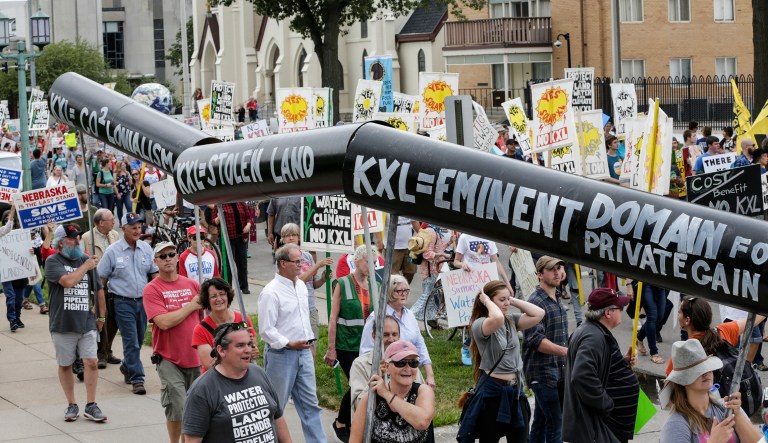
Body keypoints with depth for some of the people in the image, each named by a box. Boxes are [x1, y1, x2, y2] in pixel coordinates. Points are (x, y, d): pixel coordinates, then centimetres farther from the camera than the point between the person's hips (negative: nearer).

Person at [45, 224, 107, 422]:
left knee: (91, 362, -5)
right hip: (62, 324, -2)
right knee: (65, 365, 7)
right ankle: (72, 405, 19)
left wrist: (101, 317, 15)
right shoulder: (53, 262, -5)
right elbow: (68, 281, -23)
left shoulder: (86, 260, 8)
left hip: (86, 323, 3)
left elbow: (99, 290, 15)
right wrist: (86, 267, -11)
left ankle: (91, 405, 3)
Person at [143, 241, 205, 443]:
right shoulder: (152, 289, -6)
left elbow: (204, 316, 17)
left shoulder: (192, 285, 7)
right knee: (177, 410, -8)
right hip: (169, 360, -4)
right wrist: (191, 306, -10)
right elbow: (164, 322, -19)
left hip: (195, 357, 4)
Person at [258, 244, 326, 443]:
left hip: (303, 352, 8)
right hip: (281, 355, -8)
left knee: (310, 403, 10)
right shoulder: (271, 292, -17)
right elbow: (266, 330, -18)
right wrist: (289, 344, -21)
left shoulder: (301, 285, 8)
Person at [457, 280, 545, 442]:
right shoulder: (479, 324, -13)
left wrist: (513, 301, -2)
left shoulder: (511, 321, 7)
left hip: (515, 389, 6)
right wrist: (486, 301, -17)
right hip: (492, 390, -6)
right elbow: (497, 319, -35)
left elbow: (539, 314, -3)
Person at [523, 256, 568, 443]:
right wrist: (565, 351, -29)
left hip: (559, 371, 9)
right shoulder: (536, 302, -13)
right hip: (542, 372, -9)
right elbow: (535, 340, -23)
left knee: (541, 421, 13)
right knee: (555, 423, -11)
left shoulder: (558, 301, 15)